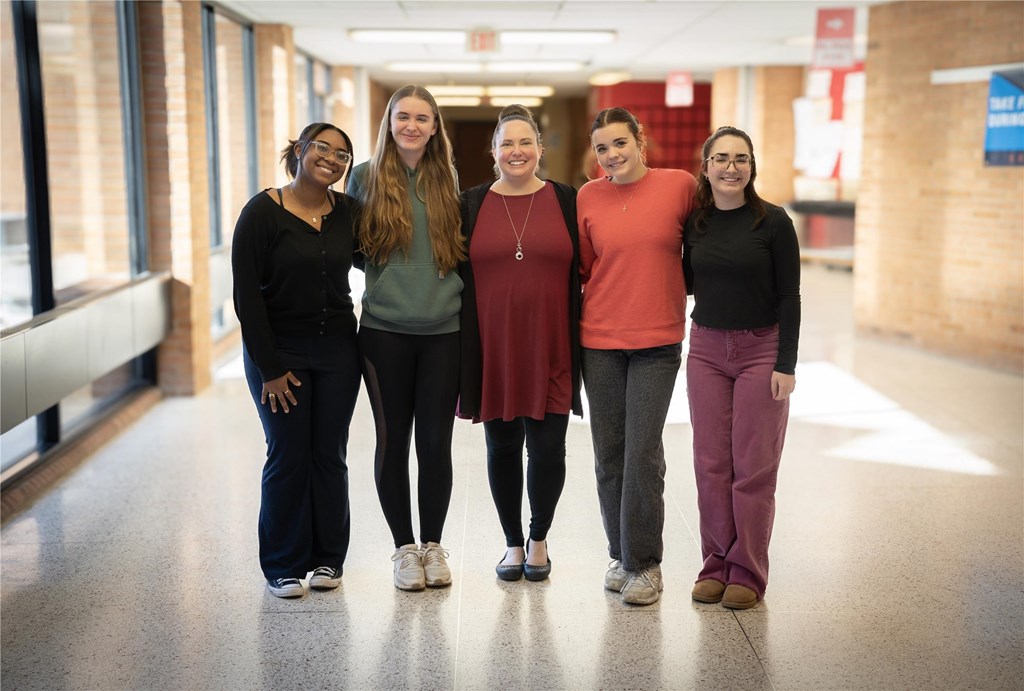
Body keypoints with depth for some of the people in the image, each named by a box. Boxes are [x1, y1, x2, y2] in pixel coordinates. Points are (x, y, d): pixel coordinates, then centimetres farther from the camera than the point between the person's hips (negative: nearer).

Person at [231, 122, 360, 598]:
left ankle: (327, 559, 22)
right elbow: (246, 295, -10)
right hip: (279, 351, -3)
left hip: (337, 350, 4)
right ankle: (282, 567, 16)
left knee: (330, 456, 8)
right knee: (288, 456, 1)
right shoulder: (263, 212, -9)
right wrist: (270, 368, -12)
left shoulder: (348, 211, 3)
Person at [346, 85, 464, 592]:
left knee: (436, 442, 4)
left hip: (443, 331, 1)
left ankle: (433, 544, 21)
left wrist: (452, 291, 1)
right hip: (384, 331, -1)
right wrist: (386, 278, -4)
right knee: (392, 441, 6)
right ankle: (404, 546, 21)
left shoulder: (447, 180, 8)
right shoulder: (366, 177, 3)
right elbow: (354, 248, 11)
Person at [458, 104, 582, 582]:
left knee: (547, 447, 1)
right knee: (502, 447, 9)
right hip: (493, 349, 1)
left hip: (549, 348, -1)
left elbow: (580, 271, 5)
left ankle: (539, 539, 24)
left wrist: (579, 342, 0)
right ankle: (513, 543, 27)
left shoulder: (565, 200, 4)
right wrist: (463, 349, 0)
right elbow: (459, 276, 5)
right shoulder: (472, 204, 5)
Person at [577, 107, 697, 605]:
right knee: (608, 451, 8)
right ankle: (620, 555, 23)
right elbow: (581, 267, 11)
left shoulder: (680, 186, -3)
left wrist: (676, 291, 8)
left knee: (643, 451, -4)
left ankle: (645, 563, 9)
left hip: (658, 341, -2)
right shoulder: (588, 197, 2)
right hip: (599, 339, 2)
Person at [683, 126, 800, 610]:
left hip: (761, 350, -3)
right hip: (706, 348, 4)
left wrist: (786, 363, -11)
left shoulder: (772, 222, -6)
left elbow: (789, 296, -6)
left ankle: (747, 573, 12)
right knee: (711, 463, 6)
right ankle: (716, 564, 19)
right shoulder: (694, 222, 4)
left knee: (753, 466, 2)